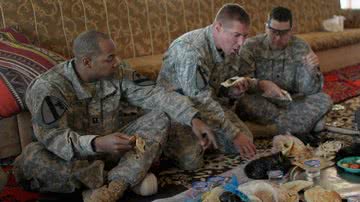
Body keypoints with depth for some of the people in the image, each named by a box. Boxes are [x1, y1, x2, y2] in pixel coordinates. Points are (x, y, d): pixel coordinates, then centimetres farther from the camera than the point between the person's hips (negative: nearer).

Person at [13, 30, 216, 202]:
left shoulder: (118, 74, -7)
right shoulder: (48, 87, -20)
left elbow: (155, 95, -10)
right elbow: (53, 137, -27)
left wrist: (193, 118, -21)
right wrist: (98, 143, -43)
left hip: (110, 149, 4)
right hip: (75, 157, -3)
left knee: (159, 119, -13)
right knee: (33, 157, -35)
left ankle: (113, 185, -31)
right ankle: (130, 177, -24)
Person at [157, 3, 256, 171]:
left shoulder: (228, 45, -5)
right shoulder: (191, 50, -31)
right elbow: (201, 101, -32)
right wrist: (233, 134, -29)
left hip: (207, 102, 8)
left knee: (245, 141, -3)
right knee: (191, 161, -25)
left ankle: (203, 138, 17)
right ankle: (168, 141, 6)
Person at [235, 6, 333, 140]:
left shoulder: (301, 47, -3)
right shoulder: (251, 46, -7)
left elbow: (308, 91, -8)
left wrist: (311, 70, -29)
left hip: (290, 103, 2)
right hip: (260, 103, -1)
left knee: (324, 100, -20)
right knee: (244, 100, -34)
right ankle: (306, 124, -19)